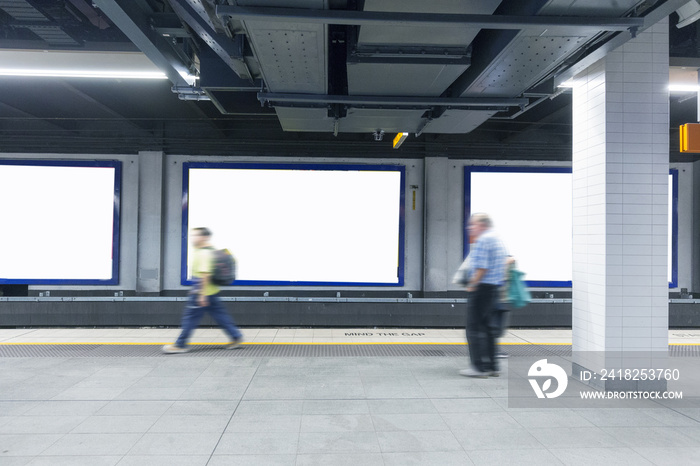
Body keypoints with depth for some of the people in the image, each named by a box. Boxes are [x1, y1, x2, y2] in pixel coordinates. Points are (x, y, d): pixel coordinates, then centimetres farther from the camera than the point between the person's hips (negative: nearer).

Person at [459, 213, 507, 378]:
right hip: (495, 288, 10)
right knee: (487, 327, 14)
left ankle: (479, 367, -2)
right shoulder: (497, 239, 17)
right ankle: (492, 367, 17)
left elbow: (481, 267, -22)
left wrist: (472, 285, -11)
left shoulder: (483, 240, -14)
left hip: (482, 288, -10)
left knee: (474, 328, -4)